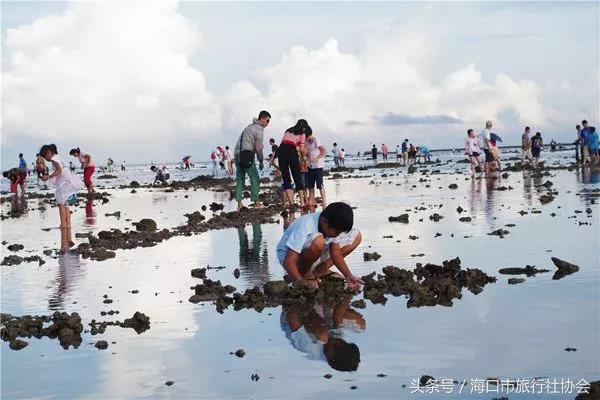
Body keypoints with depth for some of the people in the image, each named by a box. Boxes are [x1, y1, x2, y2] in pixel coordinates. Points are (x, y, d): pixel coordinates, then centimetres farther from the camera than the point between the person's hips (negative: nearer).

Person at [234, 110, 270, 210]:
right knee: (255, 179, -2)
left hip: (237, 154, 9)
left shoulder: (250, 126, 22)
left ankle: (239, 203, 3)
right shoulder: (259, 129, -6)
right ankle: (256, 201, -2)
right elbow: (258, 148, -8)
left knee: (240, 179, 8)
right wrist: (261, 162, 4)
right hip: (247, 155, -9)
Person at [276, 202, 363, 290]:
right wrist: (302, 282, -43)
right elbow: (288, 262, -35)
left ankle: (319, 271, -5)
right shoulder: (305, 226, -34)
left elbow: (335, 253, -10)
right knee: (318, 241, -40)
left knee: (356, 236, -7)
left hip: (313, 257, 7)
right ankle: (304, 273, -13)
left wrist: (348, 276, -22)